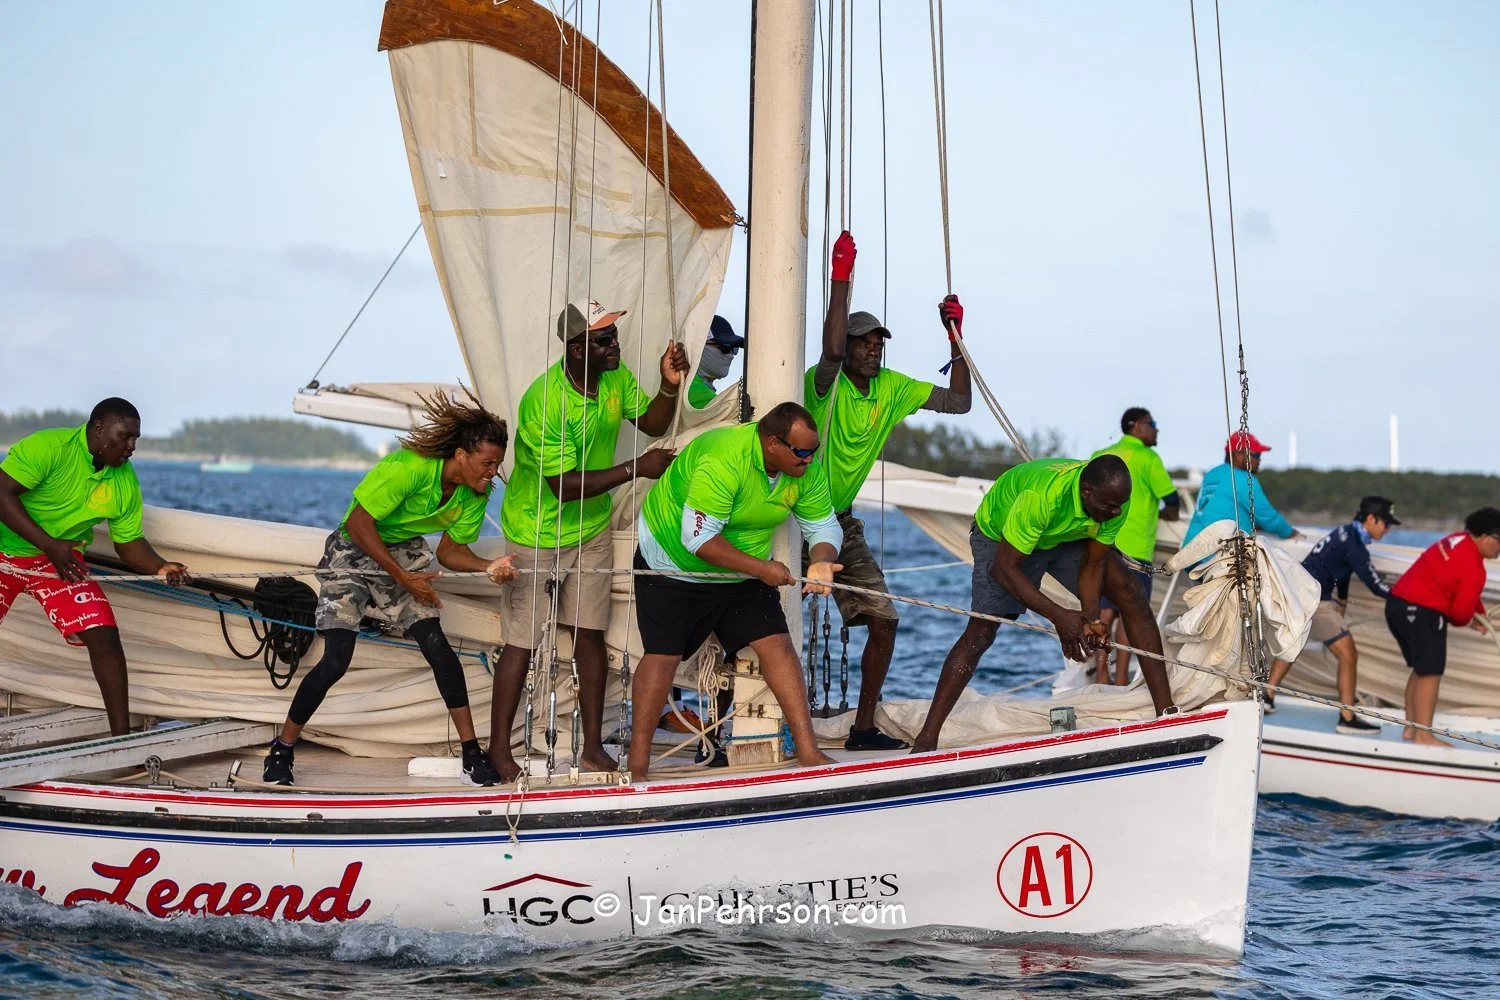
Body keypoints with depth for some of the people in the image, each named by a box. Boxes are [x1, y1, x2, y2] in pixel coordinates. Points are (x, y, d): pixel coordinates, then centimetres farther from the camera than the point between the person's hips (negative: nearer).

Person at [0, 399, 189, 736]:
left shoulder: (125, 482, -7)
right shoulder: (48, 447, -24)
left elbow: (129, 542, 1)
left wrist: (160, 567, -20)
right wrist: (49, 544, -35)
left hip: (61, 559, 4)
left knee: (104, 636, -12)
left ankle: (122, 734, -8)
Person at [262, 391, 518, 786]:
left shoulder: (475, 494, -10)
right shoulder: (408, 468, -32)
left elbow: (450, 550, -2)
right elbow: (358, 523, -27)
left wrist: (489, 567, -23)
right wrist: (404, 578, -25)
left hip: (405, 553, 5)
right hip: (354, 551, -5)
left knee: (437, 646, -12)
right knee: (336, 660, -14)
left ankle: (472, 753, -5)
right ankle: (282, 750, 4)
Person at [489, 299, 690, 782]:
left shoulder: (615, 378, -7)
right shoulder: (543, 402, -30)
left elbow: (653, 423, 5)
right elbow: (565, 484, -30)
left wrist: (669, 385, -15)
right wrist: (636, 468, -30)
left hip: (591, 529, 6)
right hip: (537, 534, -6)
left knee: (590, 634, 7)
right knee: (522, 642, -2)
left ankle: (593, 746, 13)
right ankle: (499, 750, 6)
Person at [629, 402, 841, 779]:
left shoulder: (807, 469, -13)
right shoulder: (723, 461, -35)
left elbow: (823, 526, -3)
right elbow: (698, 538, -34)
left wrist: (821, 562, -26)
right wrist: (761, 569, -34)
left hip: (745, 568, 6)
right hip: (673, 561, -6)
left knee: (777, 644, -6)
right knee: (662, 655, -11)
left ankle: (807, 750, -3)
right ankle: (637, 764, -2)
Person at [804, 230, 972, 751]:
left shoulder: (893, 389, 3)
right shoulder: (824, 384, -16)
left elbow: (958, 401, 6)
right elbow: (831, 351, -39)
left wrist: (955, 338, -3)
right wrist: (841, 278, -39)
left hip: (840, 522, 7)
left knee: (884, 622, 2)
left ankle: (863, 728, 11)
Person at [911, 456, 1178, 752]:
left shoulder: (1116, 499, -27)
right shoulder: (1042, 495, -44)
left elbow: (1092, 565, -15)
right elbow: (1003, 567, -38)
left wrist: (1090, 619, -31)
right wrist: (1059, 616, -42)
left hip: (1068, 537, 5)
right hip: (1000, 536, -5)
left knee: (1131, 595, -12)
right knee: (981, 631, -17)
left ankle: (1166, 709, -8)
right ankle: (927, 738, -14)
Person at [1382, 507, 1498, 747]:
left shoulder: (1459, 539, 10)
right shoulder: (1473, 568, -18)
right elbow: (1462, 611, -14)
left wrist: (1477, 613, 13)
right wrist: (1466, 621, 9)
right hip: (1423, 614, -10)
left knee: (1421, 670, 18)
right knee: (1430, 674, -6)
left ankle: (1411, 728, 24)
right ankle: (1423, 735, -8)